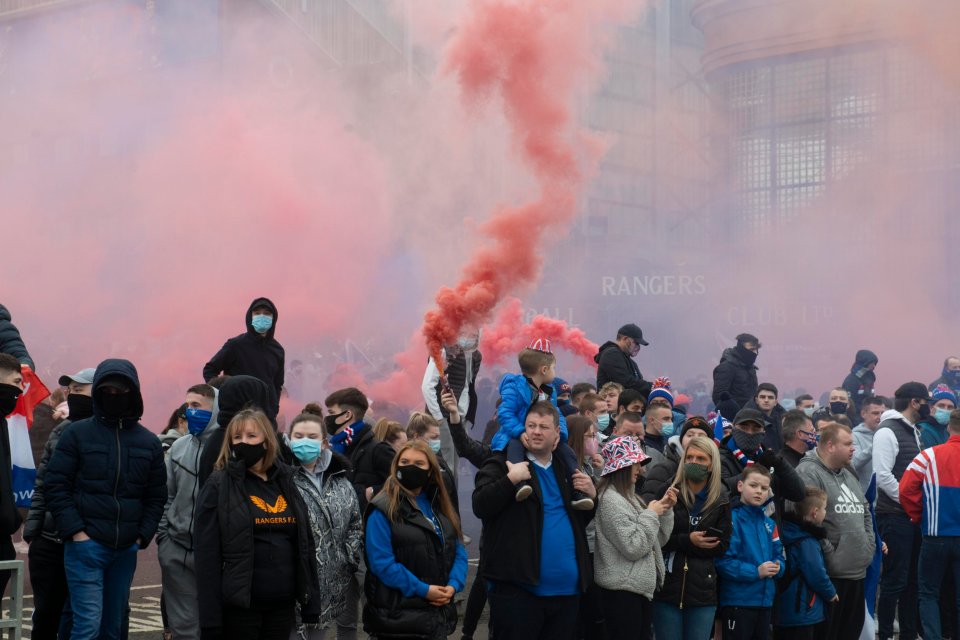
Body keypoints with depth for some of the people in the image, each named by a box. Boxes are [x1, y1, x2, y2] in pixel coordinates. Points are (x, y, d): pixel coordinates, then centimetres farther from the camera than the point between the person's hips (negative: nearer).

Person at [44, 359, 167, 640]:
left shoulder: (149, 442, 10)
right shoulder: (77, 433, 0)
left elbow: (156, 496, 13)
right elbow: (55, 485, -2)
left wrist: (143, 536, 2)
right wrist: (75, 531, -10)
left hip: (126, 550, 4)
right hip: (86, 544, -4)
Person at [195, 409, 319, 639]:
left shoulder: (286, 482, 10)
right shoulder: (218, 486, -4)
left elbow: (305, 544, 13)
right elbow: (207, 554, -9)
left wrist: (310, 601, 7)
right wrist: (210, 618, -15)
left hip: (283, 605, 5)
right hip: (239, 605, -5)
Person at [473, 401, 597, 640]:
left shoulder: (566, 468, 17)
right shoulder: (503, 464, -2)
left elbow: (582, 520, 25)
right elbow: (480, 506, -15)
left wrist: (592, 495, 6)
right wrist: (511, 479, -23)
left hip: (567, 589, 6)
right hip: (518, 587, -6)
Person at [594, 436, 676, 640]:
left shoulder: (630, 496, 14)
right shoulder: (611, 500, -15)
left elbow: (657, 541, 16)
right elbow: (633, 548, -21)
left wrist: (665, 510, 4)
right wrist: (651, 514, -11)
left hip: (640, 586, 9)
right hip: (622, 590, -9)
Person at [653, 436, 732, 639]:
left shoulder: (721, 500, 4)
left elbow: (722, 546, 1)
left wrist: (676, 544, -9)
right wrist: (687, 540, -17)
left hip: (702, 590, 2)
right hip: (667, 586, -2)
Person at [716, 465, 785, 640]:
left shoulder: (769, 524, 12)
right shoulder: (732, 519, -12)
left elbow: (779, 556, 15)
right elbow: (723, 561, -19)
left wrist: (778, 567, -8)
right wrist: (756, 572, -20)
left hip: (765, 599, 8)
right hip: (738, 600, -8)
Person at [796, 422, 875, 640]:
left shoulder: (848, 475, 20)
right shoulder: (808, 473, -11)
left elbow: (865, 512, 28)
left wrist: (869, 544, 14)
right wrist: (829, 553, -17)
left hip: (857, 571, 9)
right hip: (829, 573, -9)